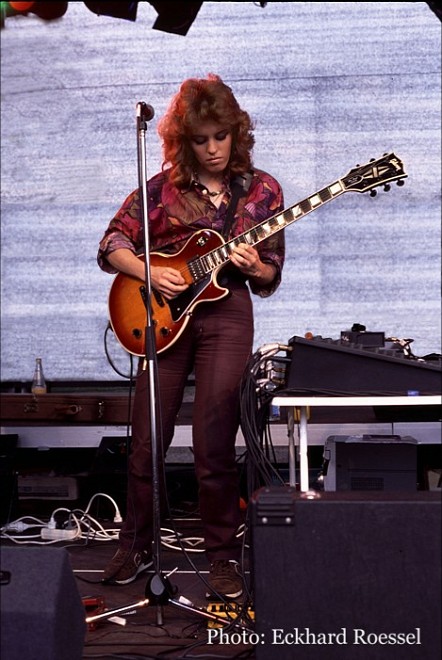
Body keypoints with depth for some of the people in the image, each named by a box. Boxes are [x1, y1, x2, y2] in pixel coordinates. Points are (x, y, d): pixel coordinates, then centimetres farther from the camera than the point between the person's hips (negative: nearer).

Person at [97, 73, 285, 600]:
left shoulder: (262, 190, 5)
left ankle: (223, 555, 11)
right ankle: (136, 545, 22)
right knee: (147, 442, 4)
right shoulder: (164, 185, 3)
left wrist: (253, 267, -14)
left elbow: (271, 276, 9)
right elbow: (110, 246, 3)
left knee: (214, 445, -4)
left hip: (227, 314, -1)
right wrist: (151, 274, -13)